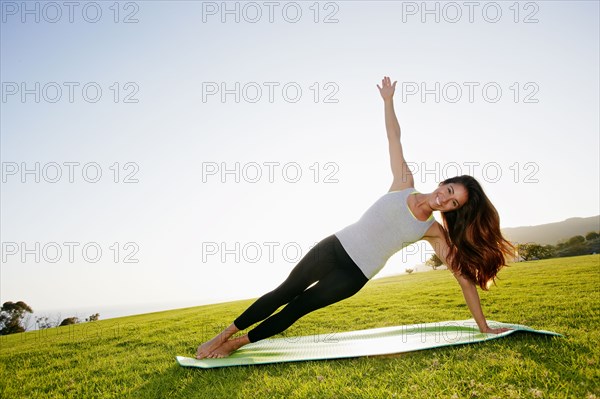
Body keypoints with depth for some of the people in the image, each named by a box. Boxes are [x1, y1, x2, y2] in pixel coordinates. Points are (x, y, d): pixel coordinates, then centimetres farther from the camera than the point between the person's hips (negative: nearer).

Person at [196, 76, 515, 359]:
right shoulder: (404, 184, 0)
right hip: (335, 247, 1)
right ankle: (223, 335, 16)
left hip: (354, 276, 0)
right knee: (285, 293, 2)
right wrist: (388, 100, 1)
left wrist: (484, 327, 2)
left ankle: (236, 344, 14)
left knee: (298, 308, -2)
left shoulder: (434, 232, -1)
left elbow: (464, 276, 1)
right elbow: (394, 138, 3)